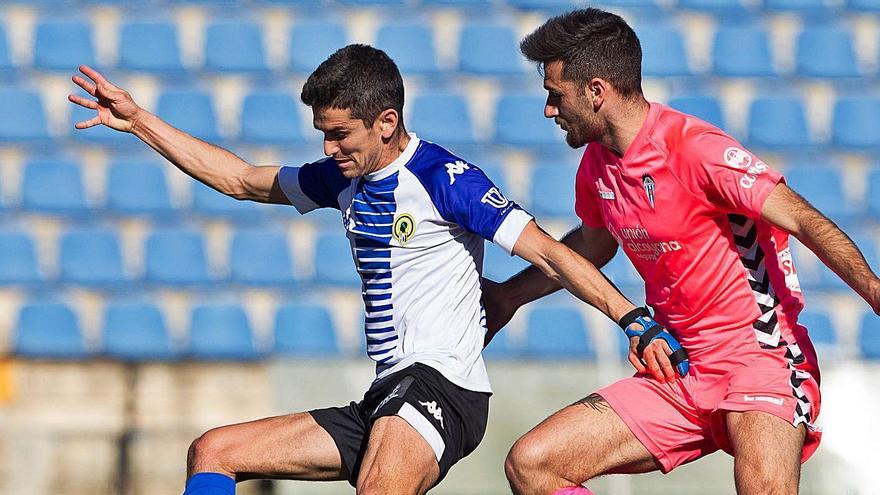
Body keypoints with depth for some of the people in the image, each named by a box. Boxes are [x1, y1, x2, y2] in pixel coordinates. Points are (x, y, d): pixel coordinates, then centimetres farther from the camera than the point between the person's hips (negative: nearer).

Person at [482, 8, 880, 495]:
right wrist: (509, 295, 41)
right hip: (679, 375, 8)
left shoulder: (694, 148, -16)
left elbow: (807, 222, -22)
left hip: (760, 359, -8)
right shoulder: (597, 165, 9)